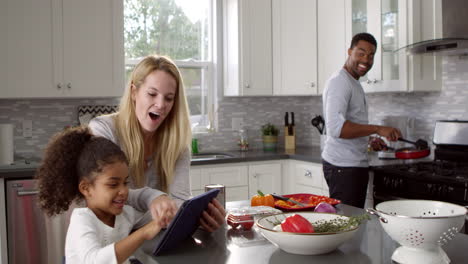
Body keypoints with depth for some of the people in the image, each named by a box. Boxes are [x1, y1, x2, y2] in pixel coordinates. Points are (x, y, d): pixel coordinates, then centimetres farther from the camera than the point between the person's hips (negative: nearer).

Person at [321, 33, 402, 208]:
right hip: (343, 167, -10)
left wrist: (369, 142, 13)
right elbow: (336, 128, -27)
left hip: (356, 164, 10)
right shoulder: (340, 82, -13)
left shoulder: (354, 83, 19)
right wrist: (377, 129, -27)